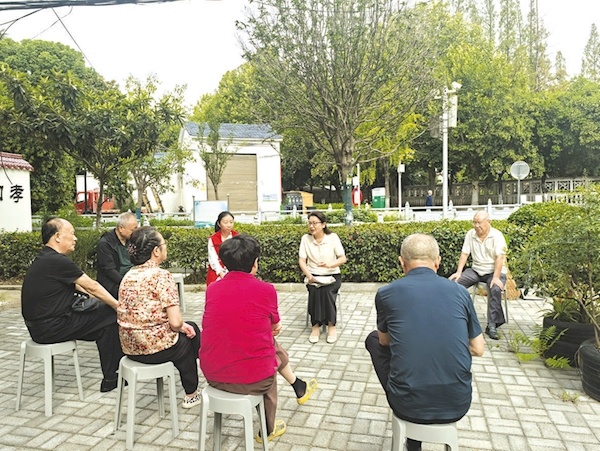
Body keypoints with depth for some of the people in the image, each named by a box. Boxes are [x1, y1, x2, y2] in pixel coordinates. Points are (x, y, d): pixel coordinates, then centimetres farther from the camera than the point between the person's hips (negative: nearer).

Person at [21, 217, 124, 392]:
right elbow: (92, 286, -15)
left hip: (41, 324, 10)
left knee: (103, 312, 13)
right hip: (51, 328, -10)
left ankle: (111, 376, 18)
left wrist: (110, 302, 13)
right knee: (111, 315, -6)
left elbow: (75, 285, 17)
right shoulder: (57, 261, -20)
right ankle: (111, 378, 4)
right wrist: (118, 306, -5)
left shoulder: (45, 259, 12)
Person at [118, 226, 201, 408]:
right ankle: (191, 394, 40)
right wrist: (183, 327, -1)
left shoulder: (128, 275, 5)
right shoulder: (162, 276, -19)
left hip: (130, 347, 7)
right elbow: (175, 323, -24)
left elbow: (137, 314, 12)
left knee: (191, 327, 26)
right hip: (156, 347, -7)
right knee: (190, 332, 24)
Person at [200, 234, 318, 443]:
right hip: (253, 377, -4)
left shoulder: (212, 289, 1)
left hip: (213, 374, 5)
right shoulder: (266, 290, -12)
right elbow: (275, 328, 6)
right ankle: (268, 429, 47)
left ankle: (298, 387, 52)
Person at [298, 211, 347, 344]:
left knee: (326, 291, -31)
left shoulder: (333, 237, -5)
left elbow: (343, 258, -8)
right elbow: (302, 260, -2)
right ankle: (316, 325, -20)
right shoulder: (305, 238, -1)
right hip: (313, 276, 1)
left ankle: (331, 325, -18)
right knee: (315, 290, -31)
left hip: (332, 276, -1)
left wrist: (330, 265, -27)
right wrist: (308, 275, -20)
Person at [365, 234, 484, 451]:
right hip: (457, 406, 3)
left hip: (407, 405, -3)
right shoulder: (460, 292, -2)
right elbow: (478, 349, 8)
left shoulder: (386, 293, -7)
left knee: (373, 339, 21)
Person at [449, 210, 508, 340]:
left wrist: (496, 278, -29)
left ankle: (492, 326, -25)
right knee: (454, 282, -16)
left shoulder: (497, 235, -11)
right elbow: (464, 254, 2)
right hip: (476, 270, 5)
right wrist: (458, 272, -9)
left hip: (494, 271, -4)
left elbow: (500, 257, -19)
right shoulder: (470, 234, 3)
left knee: (496, 289, -34)